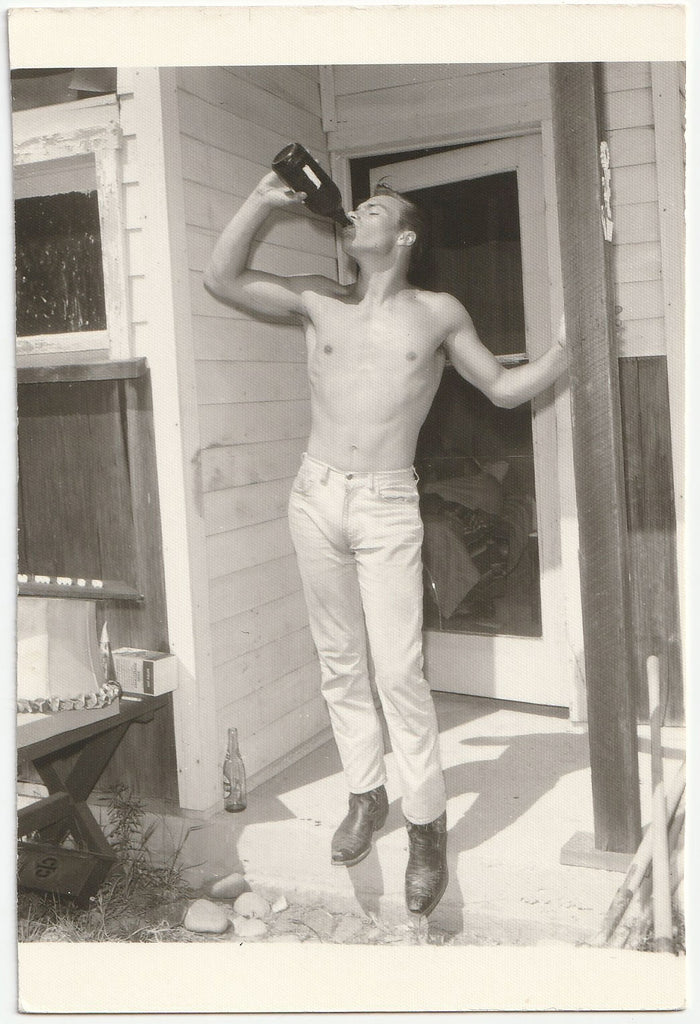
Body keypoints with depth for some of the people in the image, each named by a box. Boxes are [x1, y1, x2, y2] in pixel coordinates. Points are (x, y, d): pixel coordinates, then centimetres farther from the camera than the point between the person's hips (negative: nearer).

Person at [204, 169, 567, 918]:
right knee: (340, 665, 10)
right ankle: (365, 795, 27)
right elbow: (221, 279, 4)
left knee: (399, 673, -8)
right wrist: (265, 199, 1)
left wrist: (568, 350, 2)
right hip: (317, 497, 3)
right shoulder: (318, 303, 11)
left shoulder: (438, 314, 7)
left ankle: (426, 827, 6)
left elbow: (503, 388, 14)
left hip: (388, 506, -3)